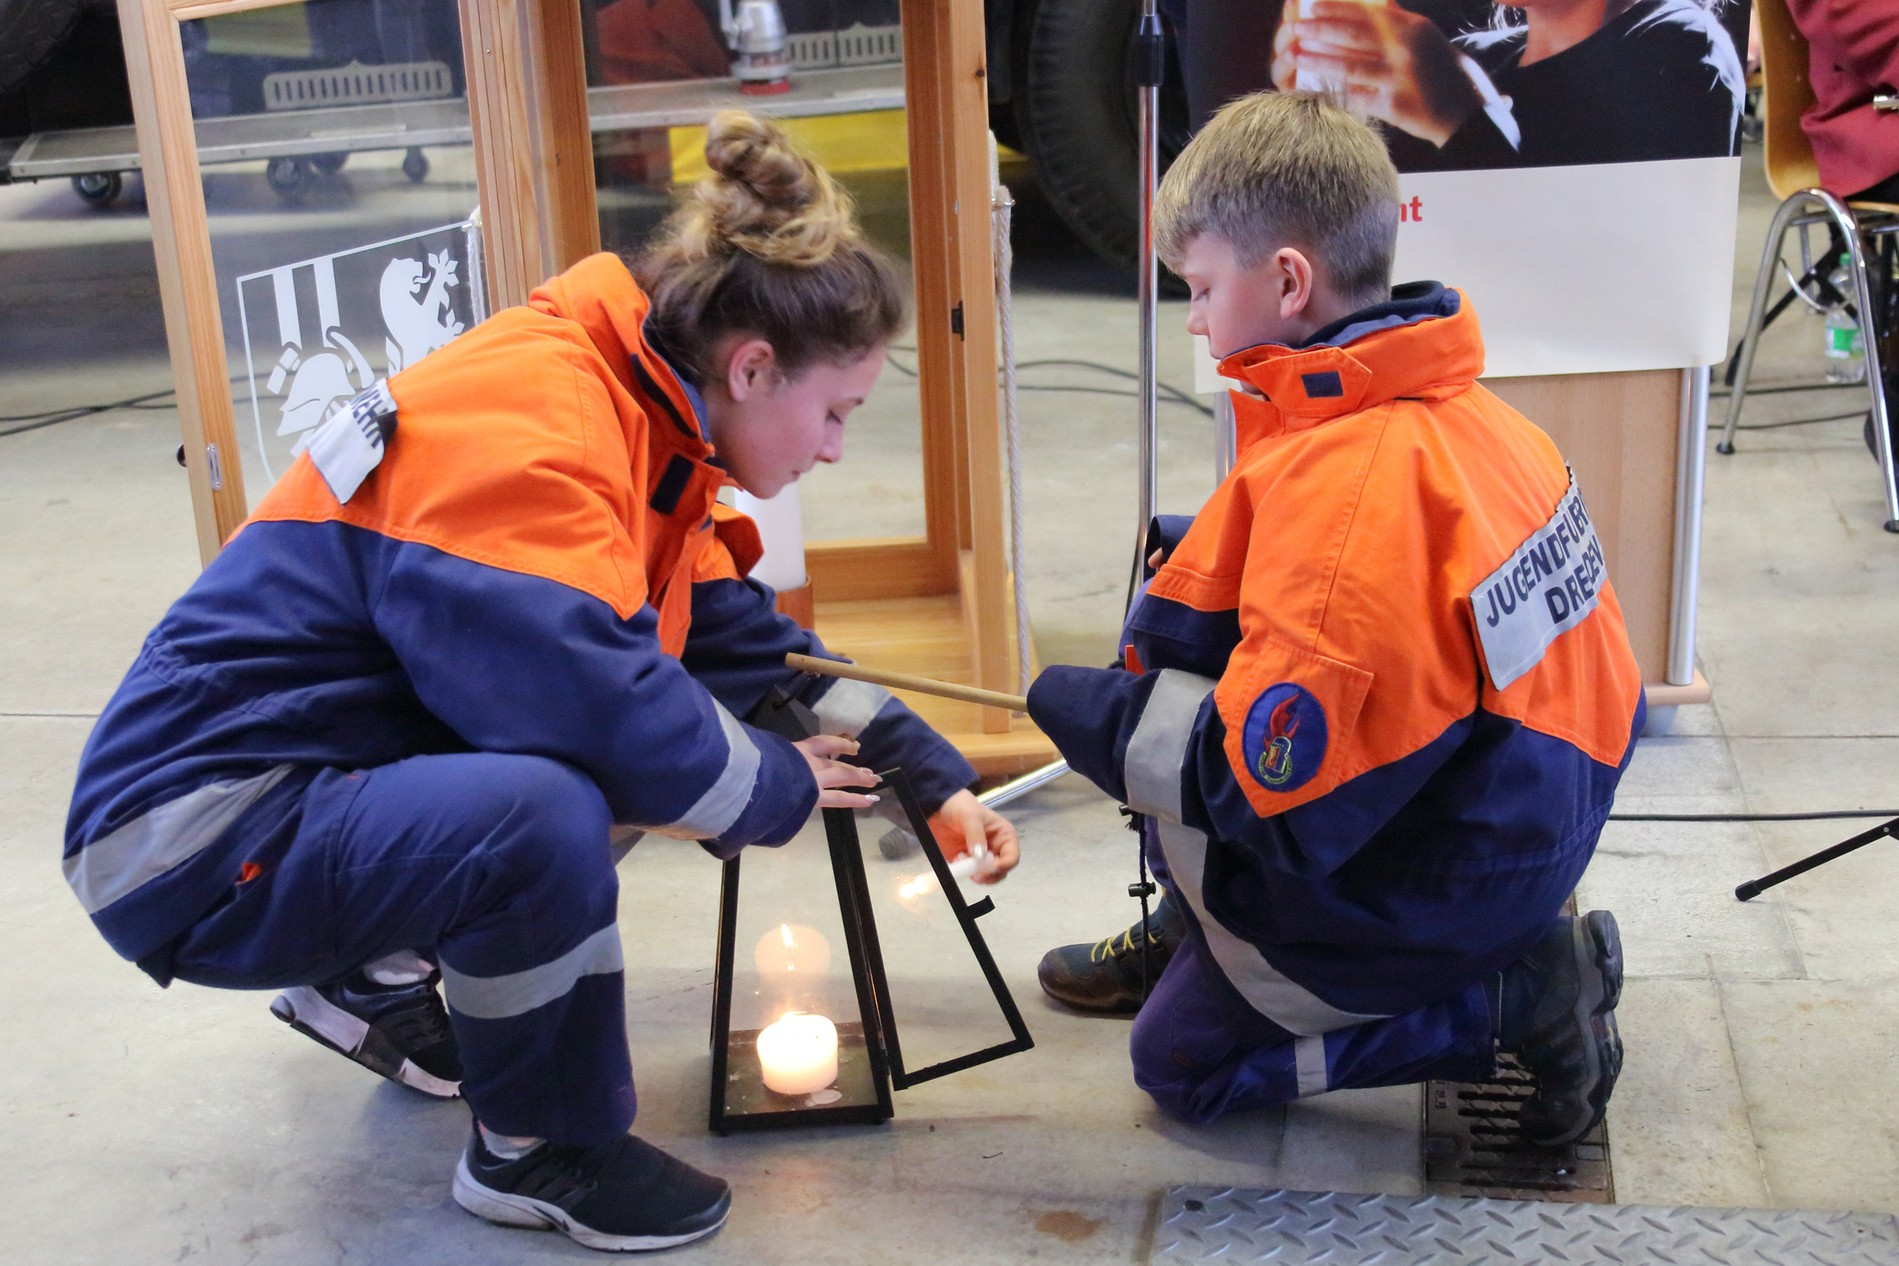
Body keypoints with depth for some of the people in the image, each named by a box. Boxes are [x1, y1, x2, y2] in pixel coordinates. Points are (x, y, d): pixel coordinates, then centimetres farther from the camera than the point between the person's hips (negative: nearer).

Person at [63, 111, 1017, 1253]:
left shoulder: (629, 423, 6)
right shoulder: (525, 430, -24)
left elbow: (743, 637, 12)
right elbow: (607, 704, -32)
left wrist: (932, 780, 7)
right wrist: (780, 789, -13)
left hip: (332, 776, 10)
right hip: (200, 835, -10)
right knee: (546, 816, -34)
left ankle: (375, 979, 18)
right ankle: (536, 1153, -5)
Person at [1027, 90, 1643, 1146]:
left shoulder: (1340, 481, -29)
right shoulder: (1458, 407, -1)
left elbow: (1271, 789, -28)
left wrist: (1092, 714, -12)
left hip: (1447, 887, -9)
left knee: (1179, 1059, 8)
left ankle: (1513, 1000, -1)